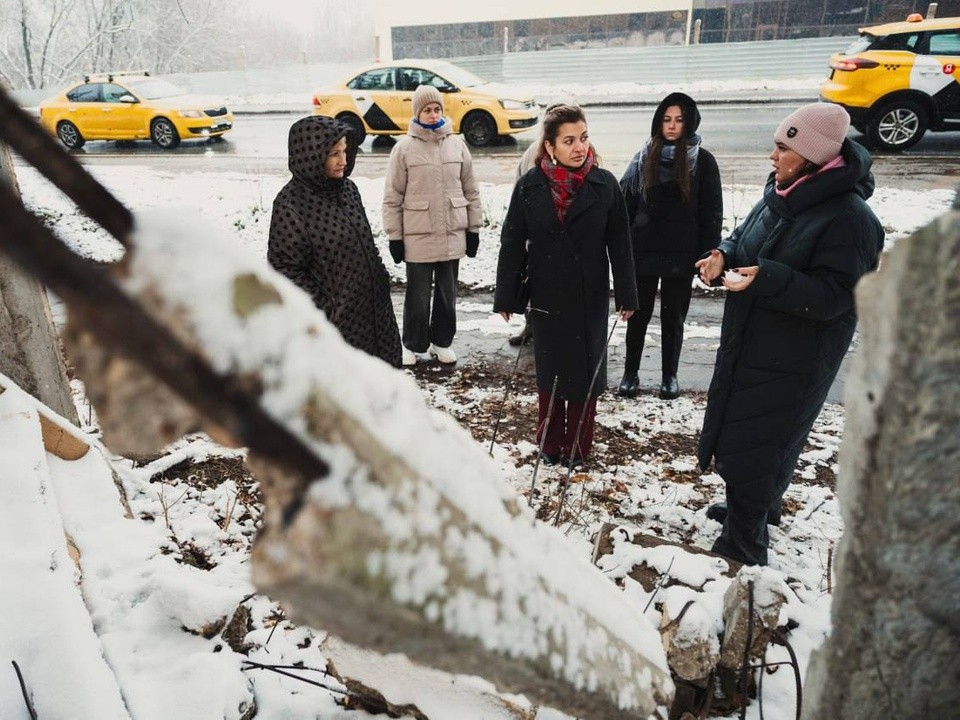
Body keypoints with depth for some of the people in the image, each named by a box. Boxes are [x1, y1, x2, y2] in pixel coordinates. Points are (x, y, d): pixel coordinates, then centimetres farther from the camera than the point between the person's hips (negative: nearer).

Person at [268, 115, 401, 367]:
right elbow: (285, 269, -16)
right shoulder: (290, 205, -17)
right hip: (333, 322, -7)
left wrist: (381, 282, 14)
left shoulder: (348, 189, 4)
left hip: (371, 309, 7)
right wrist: (325, 310, -17)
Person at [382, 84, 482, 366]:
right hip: (418, 236, -3)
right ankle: (412, 344, 23)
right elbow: (392, 197, -2)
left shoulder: (456, 144, 4)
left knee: (447, 293, 13)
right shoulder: (404, 148, -4)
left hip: (453, 234, 3)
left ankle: (442, 341, 29)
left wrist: (473, 229, 7)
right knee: (418, 295, 5)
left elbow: (471, 191, 9)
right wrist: (394, 236, -4)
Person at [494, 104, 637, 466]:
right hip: (546, 298, 1)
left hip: (590, 298, 0)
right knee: (550, 371, 13)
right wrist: (506, 298, 0)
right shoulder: (530, 186, -5)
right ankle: (550, 442, 30)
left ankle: (579, 445, 26)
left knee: (586, 371, 9)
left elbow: (619, 244, -1)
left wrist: (626, 296, 0)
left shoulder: (605, 185, -5)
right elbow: (512, 245, -1)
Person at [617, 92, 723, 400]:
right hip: (643, 252, 2)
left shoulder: (702, 161, -2)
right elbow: (625, 205, 3)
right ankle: (630, 373, 25)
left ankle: (670, 375, 26)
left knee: (673, 317, 11)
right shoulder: (644, 158, 4)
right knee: (638, 315, 10)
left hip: (682, 254, -1)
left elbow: (711, 213, -3)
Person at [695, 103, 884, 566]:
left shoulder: (848, 218, -21)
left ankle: (743, 547, 14)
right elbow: (743, 237, 16)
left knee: (751, 445, -2)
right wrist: (723, 255, -7)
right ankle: (756, 507, 44)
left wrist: (767, 279, -36)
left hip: (794, 359, -8)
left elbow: (834, 295, -24)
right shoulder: (780, 194, 4)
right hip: (748, 344, 9)